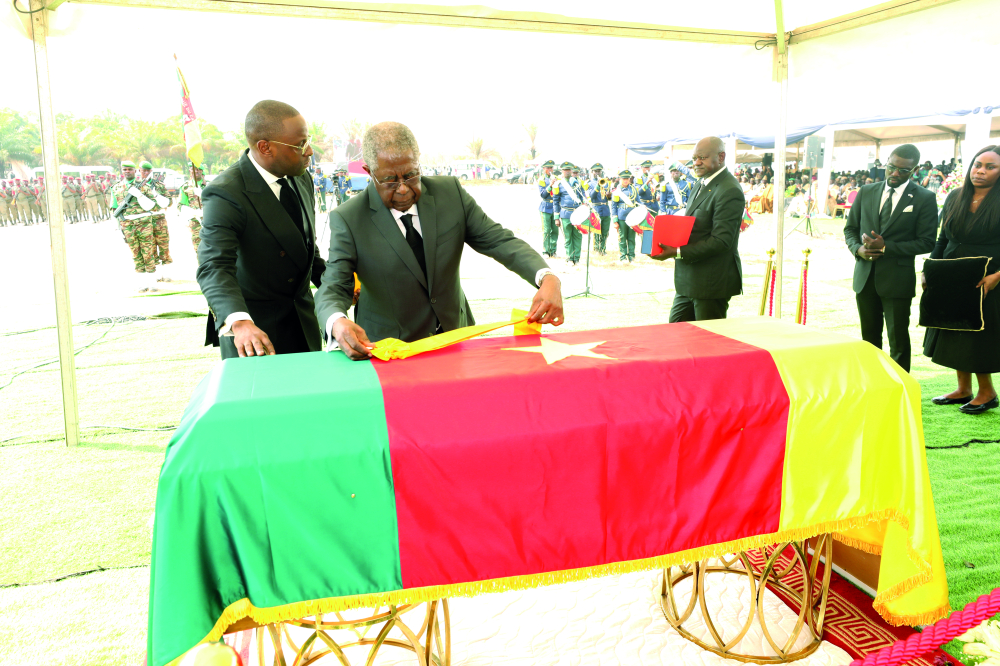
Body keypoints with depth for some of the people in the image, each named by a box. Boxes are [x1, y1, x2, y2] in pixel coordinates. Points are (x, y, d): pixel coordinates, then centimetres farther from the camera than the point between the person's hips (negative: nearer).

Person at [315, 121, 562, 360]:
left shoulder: (450, 192, -2)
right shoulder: (347, 220, -9)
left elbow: (498, 240, -4)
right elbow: (333, 289, -12)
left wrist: (547, 278, -21)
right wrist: (337, 322, -37)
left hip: (455, 338, 3)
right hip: (389, 350, -2)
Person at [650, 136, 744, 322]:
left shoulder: (729, 191, -18)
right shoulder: (702, 184, 14)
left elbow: (721, 240, -23)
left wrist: (678, 252, -26)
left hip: (712, 283, -10)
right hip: (689, 280, 10)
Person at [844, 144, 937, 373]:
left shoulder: (924, 198, -4)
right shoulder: (866, 192, 8)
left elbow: (926, 242, -7)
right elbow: (850, 228, 14)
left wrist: (886, 247, -17)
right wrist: (858, 249, -8)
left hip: (897, 280, -4)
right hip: (865, 277, 4)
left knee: (898, 340, 0)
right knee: (869, 337, 14)